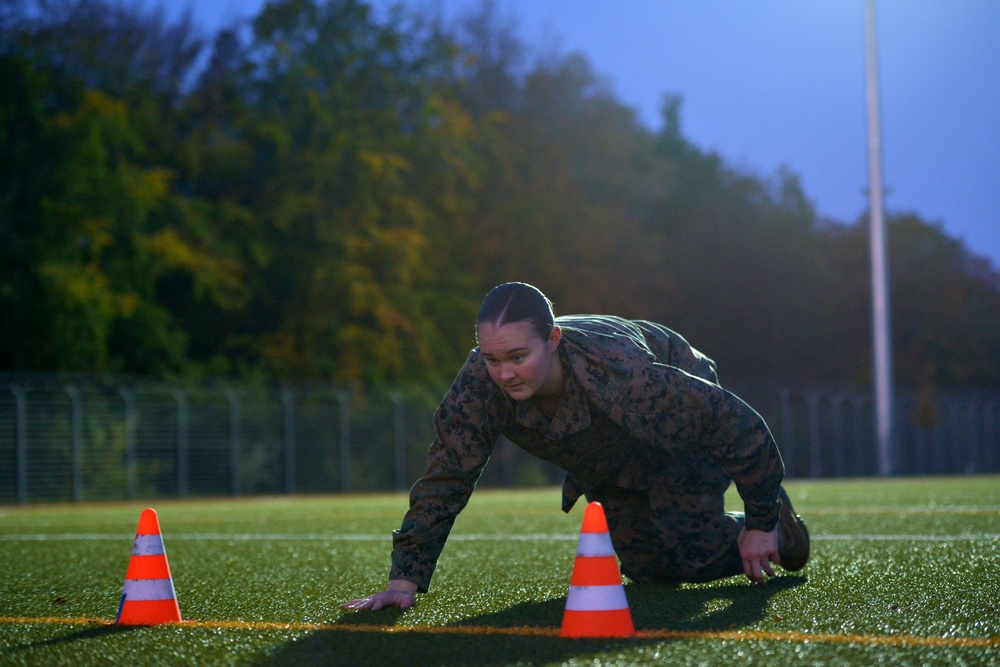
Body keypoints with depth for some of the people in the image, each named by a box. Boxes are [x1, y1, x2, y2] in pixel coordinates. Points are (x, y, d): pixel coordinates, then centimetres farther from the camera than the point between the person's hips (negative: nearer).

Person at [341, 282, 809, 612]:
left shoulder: (623, 377, -48)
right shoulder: (480, 385, -37)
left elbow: (740, 426, -36)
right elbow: (444, 479, -27)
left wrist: (760, 523, -25)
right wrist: (406, 579, -35)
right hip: (606, 460, 5)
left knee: (695, 555, -17)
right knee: (649, 567, 8)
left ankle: (775, 524, 16)